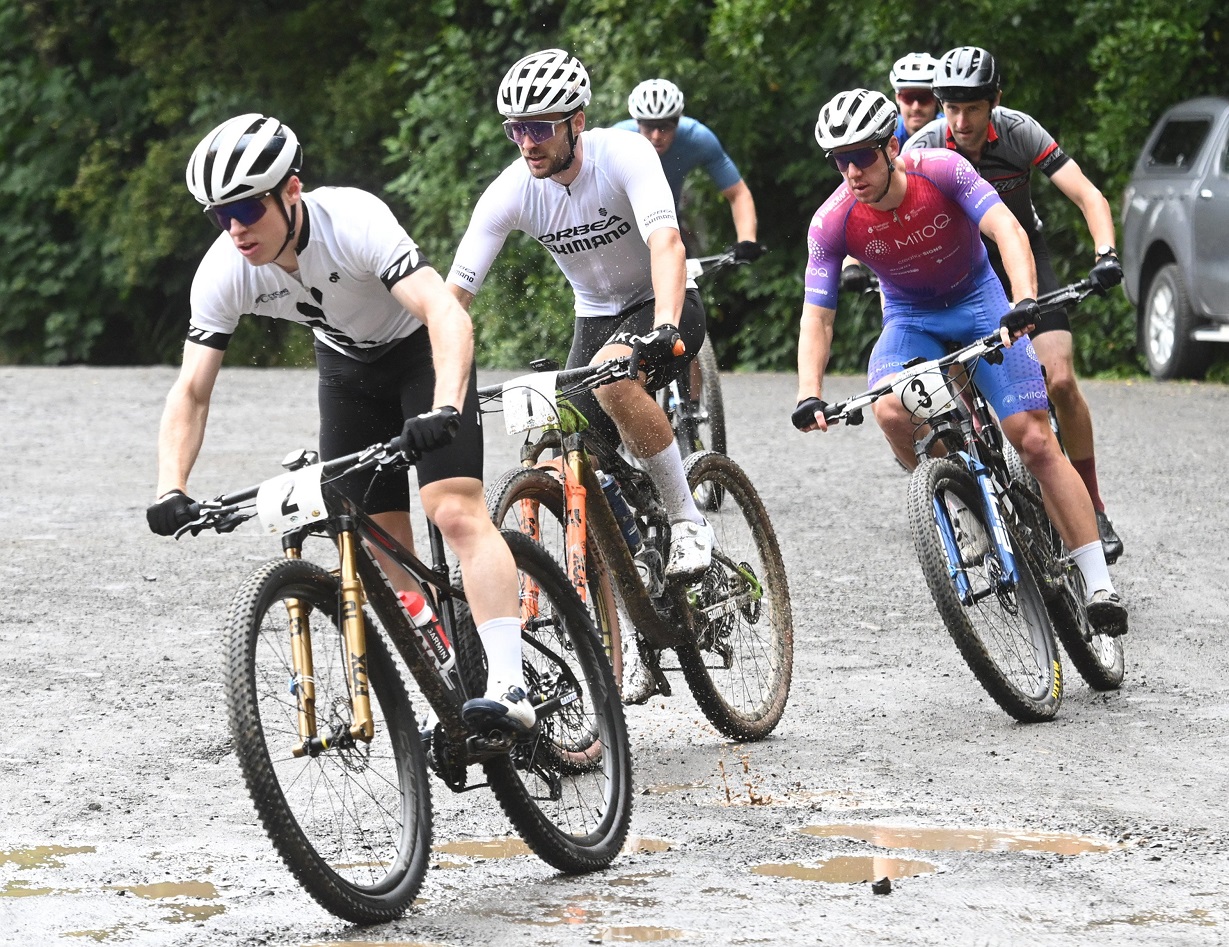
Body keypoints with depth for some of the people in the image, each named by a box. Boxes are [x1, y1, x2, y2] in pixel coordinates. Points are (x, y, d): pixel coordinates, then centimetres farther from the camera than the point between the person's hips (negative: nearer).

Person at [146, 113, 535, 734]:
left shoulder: (354, 221, -36)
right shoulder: (223, 272, -22)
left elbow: (448, 317, -45)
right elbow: (191, 390, -19)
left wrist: (443, 410, -61)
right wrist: (171, 491, -34)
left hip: (422, 351, -5)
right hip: (347, 367, 5)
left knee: (456, 512, -23)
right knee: (381, 540, 1)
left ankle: (510, 690, -30)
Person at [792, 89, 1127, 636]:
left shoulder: (941, 171, -26)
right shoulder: (833, 222, -20)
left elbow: (1007, 229, -36)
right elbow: (816, 316, -18)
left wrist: (1024, 301, -53)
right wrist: (809, 395, -33)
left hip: (978, 302, -1)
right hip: (910, 319, 2)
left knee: (1035, 440, -12)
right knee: (891, 412, -31)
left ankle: (1099, 585, -10)